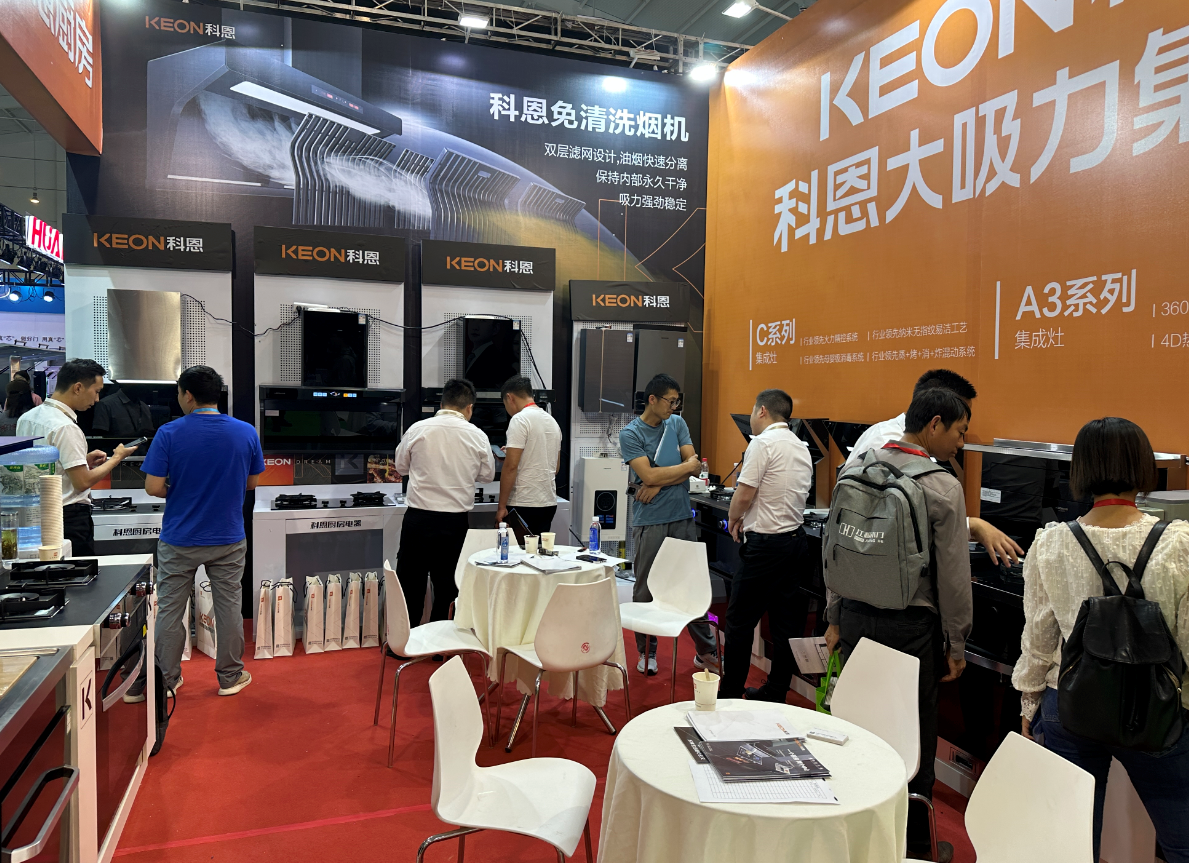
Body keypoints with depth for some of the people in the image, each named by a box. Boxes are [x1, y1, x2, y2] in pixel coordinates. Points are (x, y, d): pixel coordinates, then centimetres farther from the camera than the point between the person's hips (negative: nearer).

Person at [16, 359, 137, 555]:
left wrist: (84, 460, 13)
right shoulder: (66, 427, -19)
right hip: (69, 517, -9)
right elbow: (83, 482, -18)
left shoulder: (26, 418, 9)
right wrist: (116, 458, -6)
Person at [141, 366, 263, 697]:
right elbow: (252, 481, 4)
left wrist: (178, 491, 7)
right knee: (229, 606, 12)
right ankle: (230, 676, 23)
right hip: (228, 539, 2)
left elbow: (153, 486, -13)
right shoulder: (246, 433, -6)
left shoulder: (169, 433, -12)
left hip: (179, 540, -1)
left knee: (170, 609, 13)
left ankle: (167, 679, 24)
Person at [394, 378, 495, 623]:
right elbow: (487, 475, 9)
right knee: (447, 589, 13)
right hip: (455, 522, 1)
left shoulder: (417, 430, -4)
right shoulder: (477, 436, -4)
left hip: (418, 519, 0)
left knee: (410, 586, 10)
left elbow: (401, 467, 10)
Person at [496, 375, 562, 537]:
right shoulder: (552, 420, 15)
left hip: (524, 505, -8)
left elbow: (511, 466, -16)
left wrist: (502, 506, -11)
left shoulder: (520, 419, -10)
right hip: (549, 503, 8)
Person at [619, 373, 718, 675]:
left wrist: (659, 484, -11)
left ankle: (706, 651, 19)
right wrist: (686, 466, -5)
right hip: (650, 522, -4)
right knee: (646, 590, 5)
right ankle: (646, 653, 19)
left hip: (682, 517, 4)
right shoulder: (630, 434, -6)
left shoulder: (677, 423, 9)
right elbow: (649, 475, -16)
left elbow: (695, 468, 1)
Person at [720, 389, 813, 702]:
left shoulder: (763, 443, -13)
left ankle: (730, 693, 9)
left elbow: (744, 494, -15)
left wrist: (733, 520, 4)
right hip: (796, 539, 9)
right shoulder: (802, 448, 13)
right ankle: (775, 693, 21)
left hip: (765, 545, -8)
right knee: (786, 623, 12)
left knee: (740, 621, 1)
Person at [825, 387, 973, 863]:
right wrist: (956, 645, 2)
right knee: (914, 739, 10)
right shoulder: (942, 488, -13)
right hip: (910, 627, -5)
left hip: (855, 617, 5)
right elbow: (953, 575, -10)